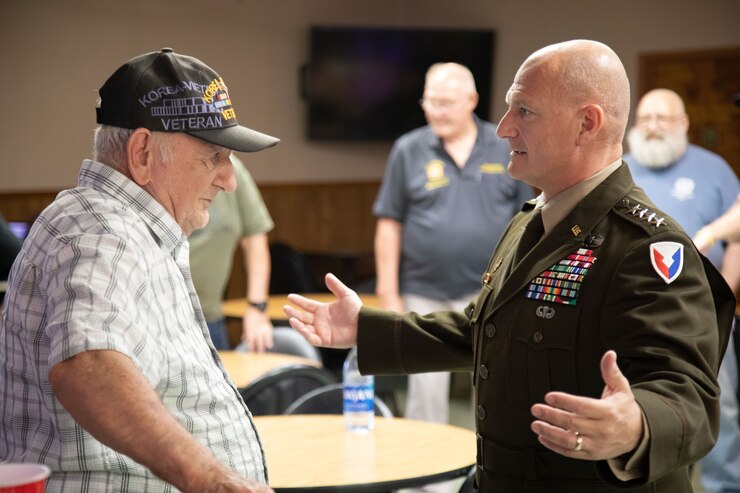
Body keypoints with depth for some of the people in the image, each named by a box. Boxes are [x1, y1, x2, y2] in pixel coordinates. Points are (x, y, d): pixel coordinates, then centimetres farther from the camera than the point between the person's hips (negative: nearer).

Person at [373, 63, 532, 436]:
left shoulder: (506, 149, 3)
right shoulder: (409, 150, 0)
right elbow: (389, 224, 1)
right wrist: (389, 294, -3)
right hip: (426, 296, 0)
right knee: (426, 393, 4)